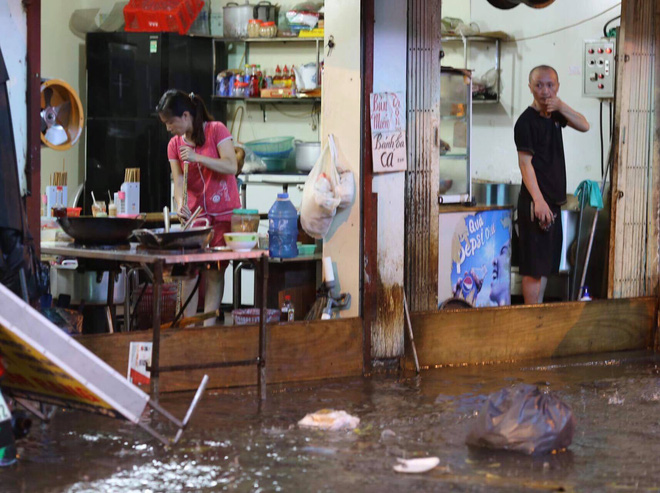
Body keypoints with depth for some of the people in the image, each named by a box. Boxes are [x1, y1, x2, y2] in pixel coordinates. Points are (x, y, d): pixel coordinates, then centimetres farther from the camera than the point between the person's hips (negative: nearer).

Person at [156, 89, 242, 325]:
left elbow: (231, 167, -16)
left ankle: (208, 327, 1)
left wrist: (197, 157, -24)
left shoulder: (216, 130, -8)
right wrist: (180, 204, -23)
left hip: (223, 213, -4)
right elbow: (178, 180, -4)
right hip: (195, 214, 4)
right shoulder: (174, 144, 4)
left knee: (215, 271, -2)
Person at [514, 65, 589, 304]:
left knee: (546, 264, 14)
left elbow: (584, 126, 12)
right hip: (535, 203, -9)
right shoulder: (527, 121, -12)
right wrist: (538, 200, -25)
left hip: (554, 201, 9)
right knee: (534, 267, -6)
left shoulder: (554, 114, 13)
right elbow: (525, 162, -17)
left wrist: (561, 106, -5)